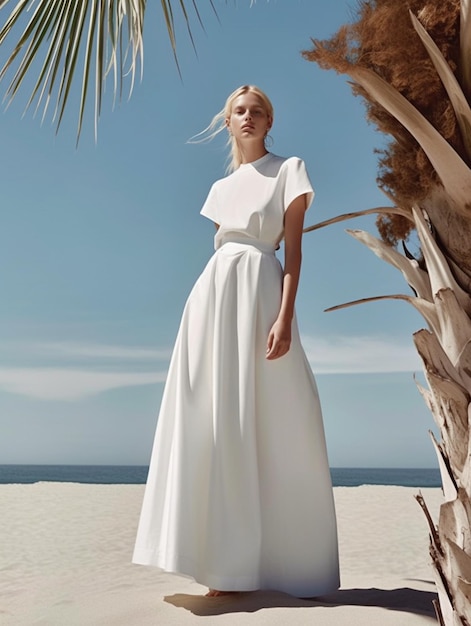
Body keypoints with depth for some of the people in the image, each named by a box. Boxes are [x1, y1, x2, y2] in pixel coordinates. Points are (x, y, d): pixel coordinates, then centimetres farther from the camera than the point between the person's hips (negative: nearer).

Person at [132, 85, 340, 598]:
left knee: (266, 422, -6)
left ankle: (278, 560, 8)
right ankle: (228, 563, 8)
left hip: (258, 290, -5)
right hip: (213, 291, 5)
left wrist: (285, 316, -15)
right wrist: (211, 304, 11)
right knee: (215, 421, -1)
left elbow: (293, 250, -2)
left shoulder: (287, 170, 9)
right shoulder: (222, 187, 23)